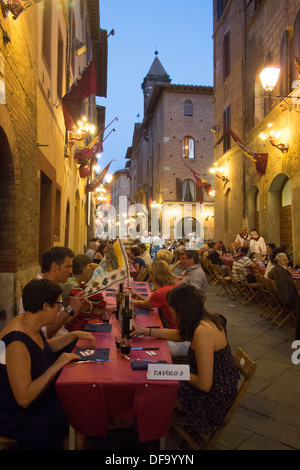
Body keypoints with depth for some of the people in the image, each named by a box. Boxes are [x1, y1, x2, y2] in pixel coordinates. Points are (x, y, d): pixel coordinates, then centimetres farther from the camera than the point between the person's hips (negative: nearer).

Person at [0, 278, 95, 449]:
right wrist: (57, 365, -27)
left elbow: (45, 347, 17)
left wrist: (74, 335, 8)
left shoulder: (29, 323, -4)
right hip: (18, 415, -9)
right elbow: (24, 399, -32)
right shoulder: (17, 343, -32)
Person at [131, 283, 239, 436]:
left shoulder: (203, 331, -32)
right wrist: (147, 331, 17)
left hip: (214, 400, -8)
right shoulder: (206, 319, -3)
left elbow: (204, 385, -29)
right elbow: (179, 335, 17)